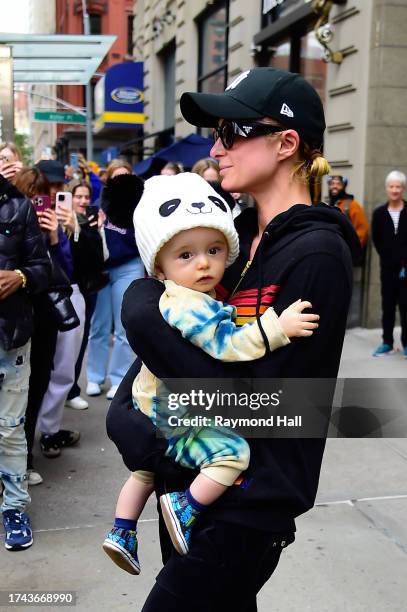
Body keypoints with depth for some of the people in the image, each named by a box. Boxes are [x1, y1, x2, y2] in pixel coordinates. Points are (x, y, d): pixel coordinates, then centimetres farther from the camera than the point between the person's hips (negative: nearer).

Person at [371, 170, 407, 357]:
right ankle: (387, 343, 15)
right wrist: (389, 258, 2)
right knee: (388, 305, 8)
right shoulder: (379, 213, 3)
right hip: (388, 267, 2)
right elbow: (376, 240, 8)